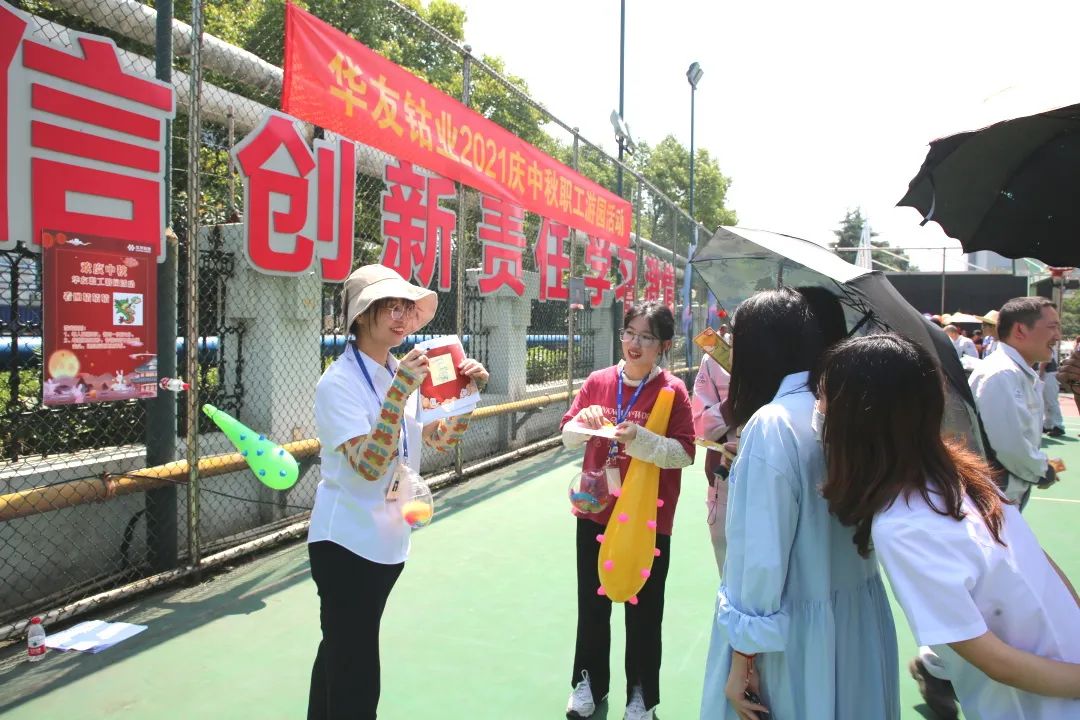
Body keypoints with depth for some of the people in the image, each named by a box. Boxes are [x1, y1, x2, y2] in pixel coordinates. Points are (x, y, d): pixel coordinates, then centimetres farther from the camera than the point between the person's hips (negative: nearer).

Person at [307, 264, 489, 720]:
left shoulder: (402, 374, 4)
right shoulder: (339, 382, -17)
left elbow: (441, 439, 10)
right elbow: (370, 465, -27)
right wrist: (400, 392, -32)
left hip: (388, 540, 7)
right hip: (347, 542, -7)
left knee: (339, 651, 22)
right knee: (356, 672, 0)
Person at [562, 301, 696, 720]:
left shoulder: (672, 390, -9)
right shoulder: (598, 382, 1)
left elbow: (684, 453, -12)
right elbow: (568, 437, 6)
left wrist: (639, 439, -26)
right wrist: (583, 422, -15)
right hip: (595, 510, 4)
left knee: (643, 610, 10)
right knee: (592, 603, 16)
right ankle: (590, 682, 37)